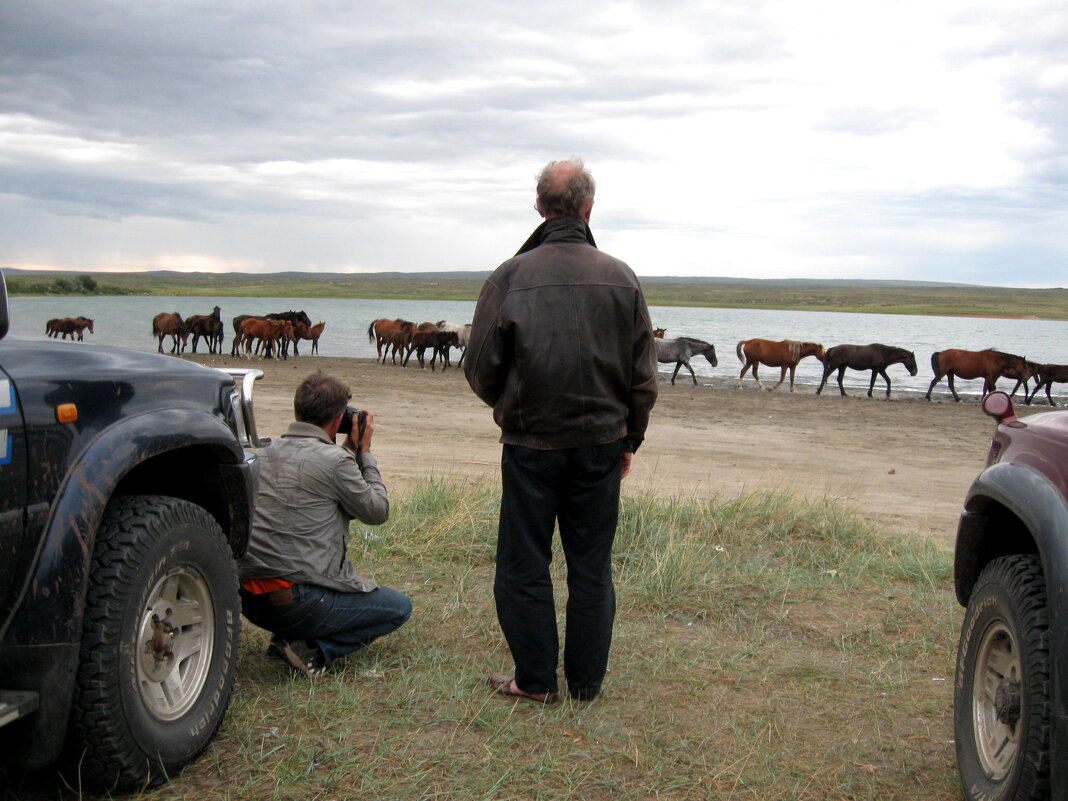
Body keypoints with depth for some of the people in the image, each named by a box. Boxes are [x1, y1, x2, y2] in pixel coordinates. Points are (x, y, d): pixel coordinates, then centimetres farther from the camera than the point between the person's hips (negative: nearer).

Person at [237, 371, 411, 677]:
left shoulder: (267, 453, 10)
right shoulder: (334, 460, -14)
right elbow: (377, 511, 1)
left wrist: (351, 453, 17)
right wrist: (364, 453, 9)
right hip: (296, 602, -8)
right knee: (399, 608, 13)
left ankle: (290, 639, 10)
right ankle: (314, 650, -5)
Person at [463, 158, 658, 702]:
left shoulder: (510, 277, -9)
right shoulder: (620, 277, -1)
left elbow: (480, 370, -3)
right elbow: (644, 377, 3)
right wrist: (630, 438, 16)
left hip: (531, 445, -2)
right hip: (602, 443, 3)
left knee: (524, 565, 9)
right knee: (592, 566, 11)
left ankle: (535, 680, 16)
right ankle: (586, 682, 19)